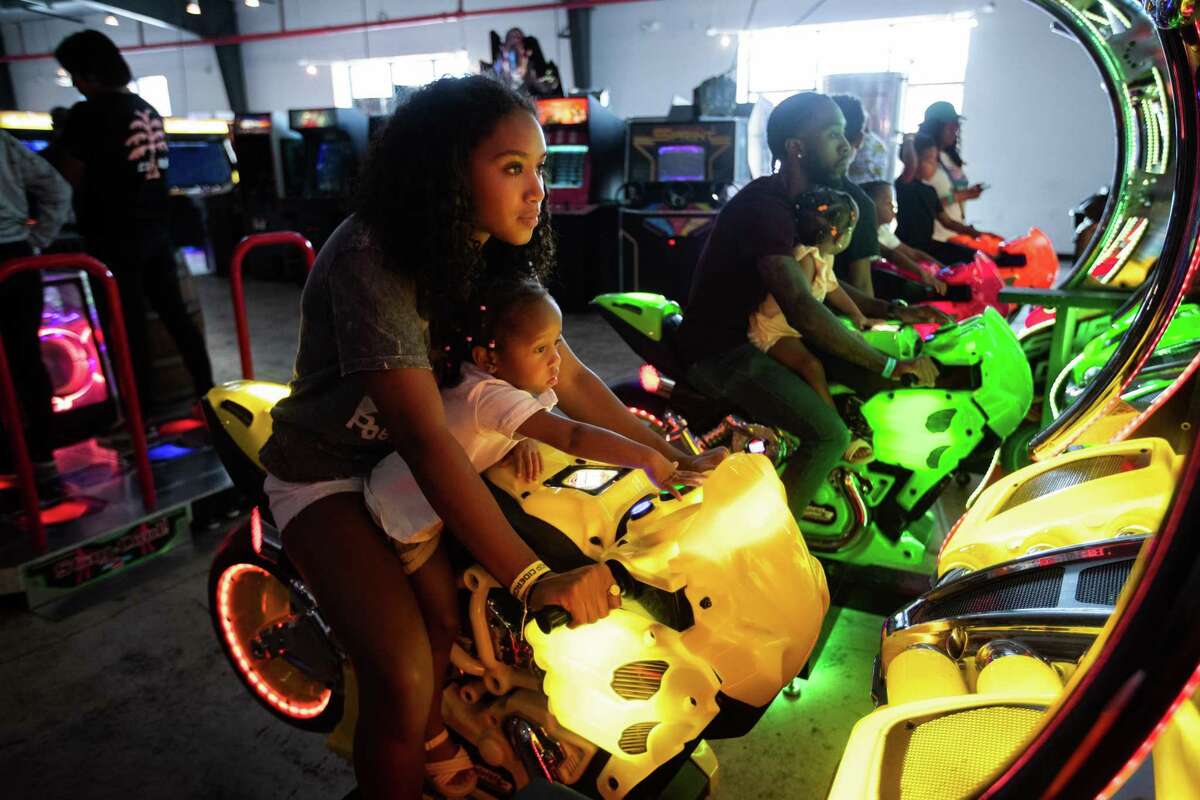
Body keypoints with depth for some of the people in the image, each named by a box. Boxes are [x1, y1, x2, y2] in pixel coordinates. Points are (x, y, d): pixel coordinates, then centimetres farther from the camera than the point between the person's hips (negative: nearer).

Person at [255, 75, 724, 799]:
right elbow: (426, 439, -35)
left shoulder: (496, 257, -3)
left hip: (424, 464, 7)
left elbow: (570, 378, -1)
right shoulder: (370, 259, -27)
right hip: (329, 476, -7)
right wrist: (533, 579, -39)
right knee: (407, 676, -25)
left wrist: (676, 459, -7)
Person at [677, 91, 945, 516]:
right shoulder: (764, 206, -22)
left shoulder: (797, 202, 10)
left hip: (758, 332, 10)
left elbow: (820, 282, 20)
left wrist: (891, 311, 8)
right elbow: (802, 308, -32)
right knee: (830, 435, -23)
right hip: (721, 349, -10)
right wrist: (889, 365, -26)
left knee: (871, 372, 4)